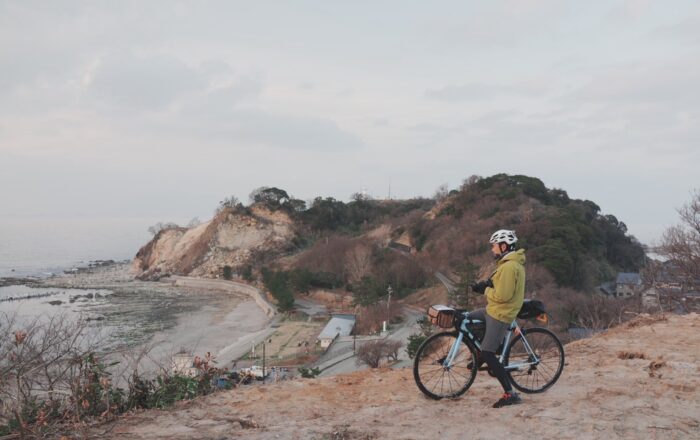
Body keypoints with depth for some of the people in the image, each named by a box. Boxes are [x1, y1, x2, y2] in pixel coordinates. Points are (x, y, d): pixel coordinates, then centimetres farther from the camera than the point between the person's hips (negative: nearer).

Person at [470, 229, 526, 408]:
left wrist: (485, 290, -10)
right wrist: (485, 284, 2)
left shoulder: (509, 266, -23)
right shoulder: (512, 263, 10)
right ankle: (481, 358, 32)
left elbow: (502, 295, -27)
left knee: (488, 354, -8)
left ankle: (510, 394, -6)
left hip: (500, 314, -10)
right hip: (493, 310, 10)